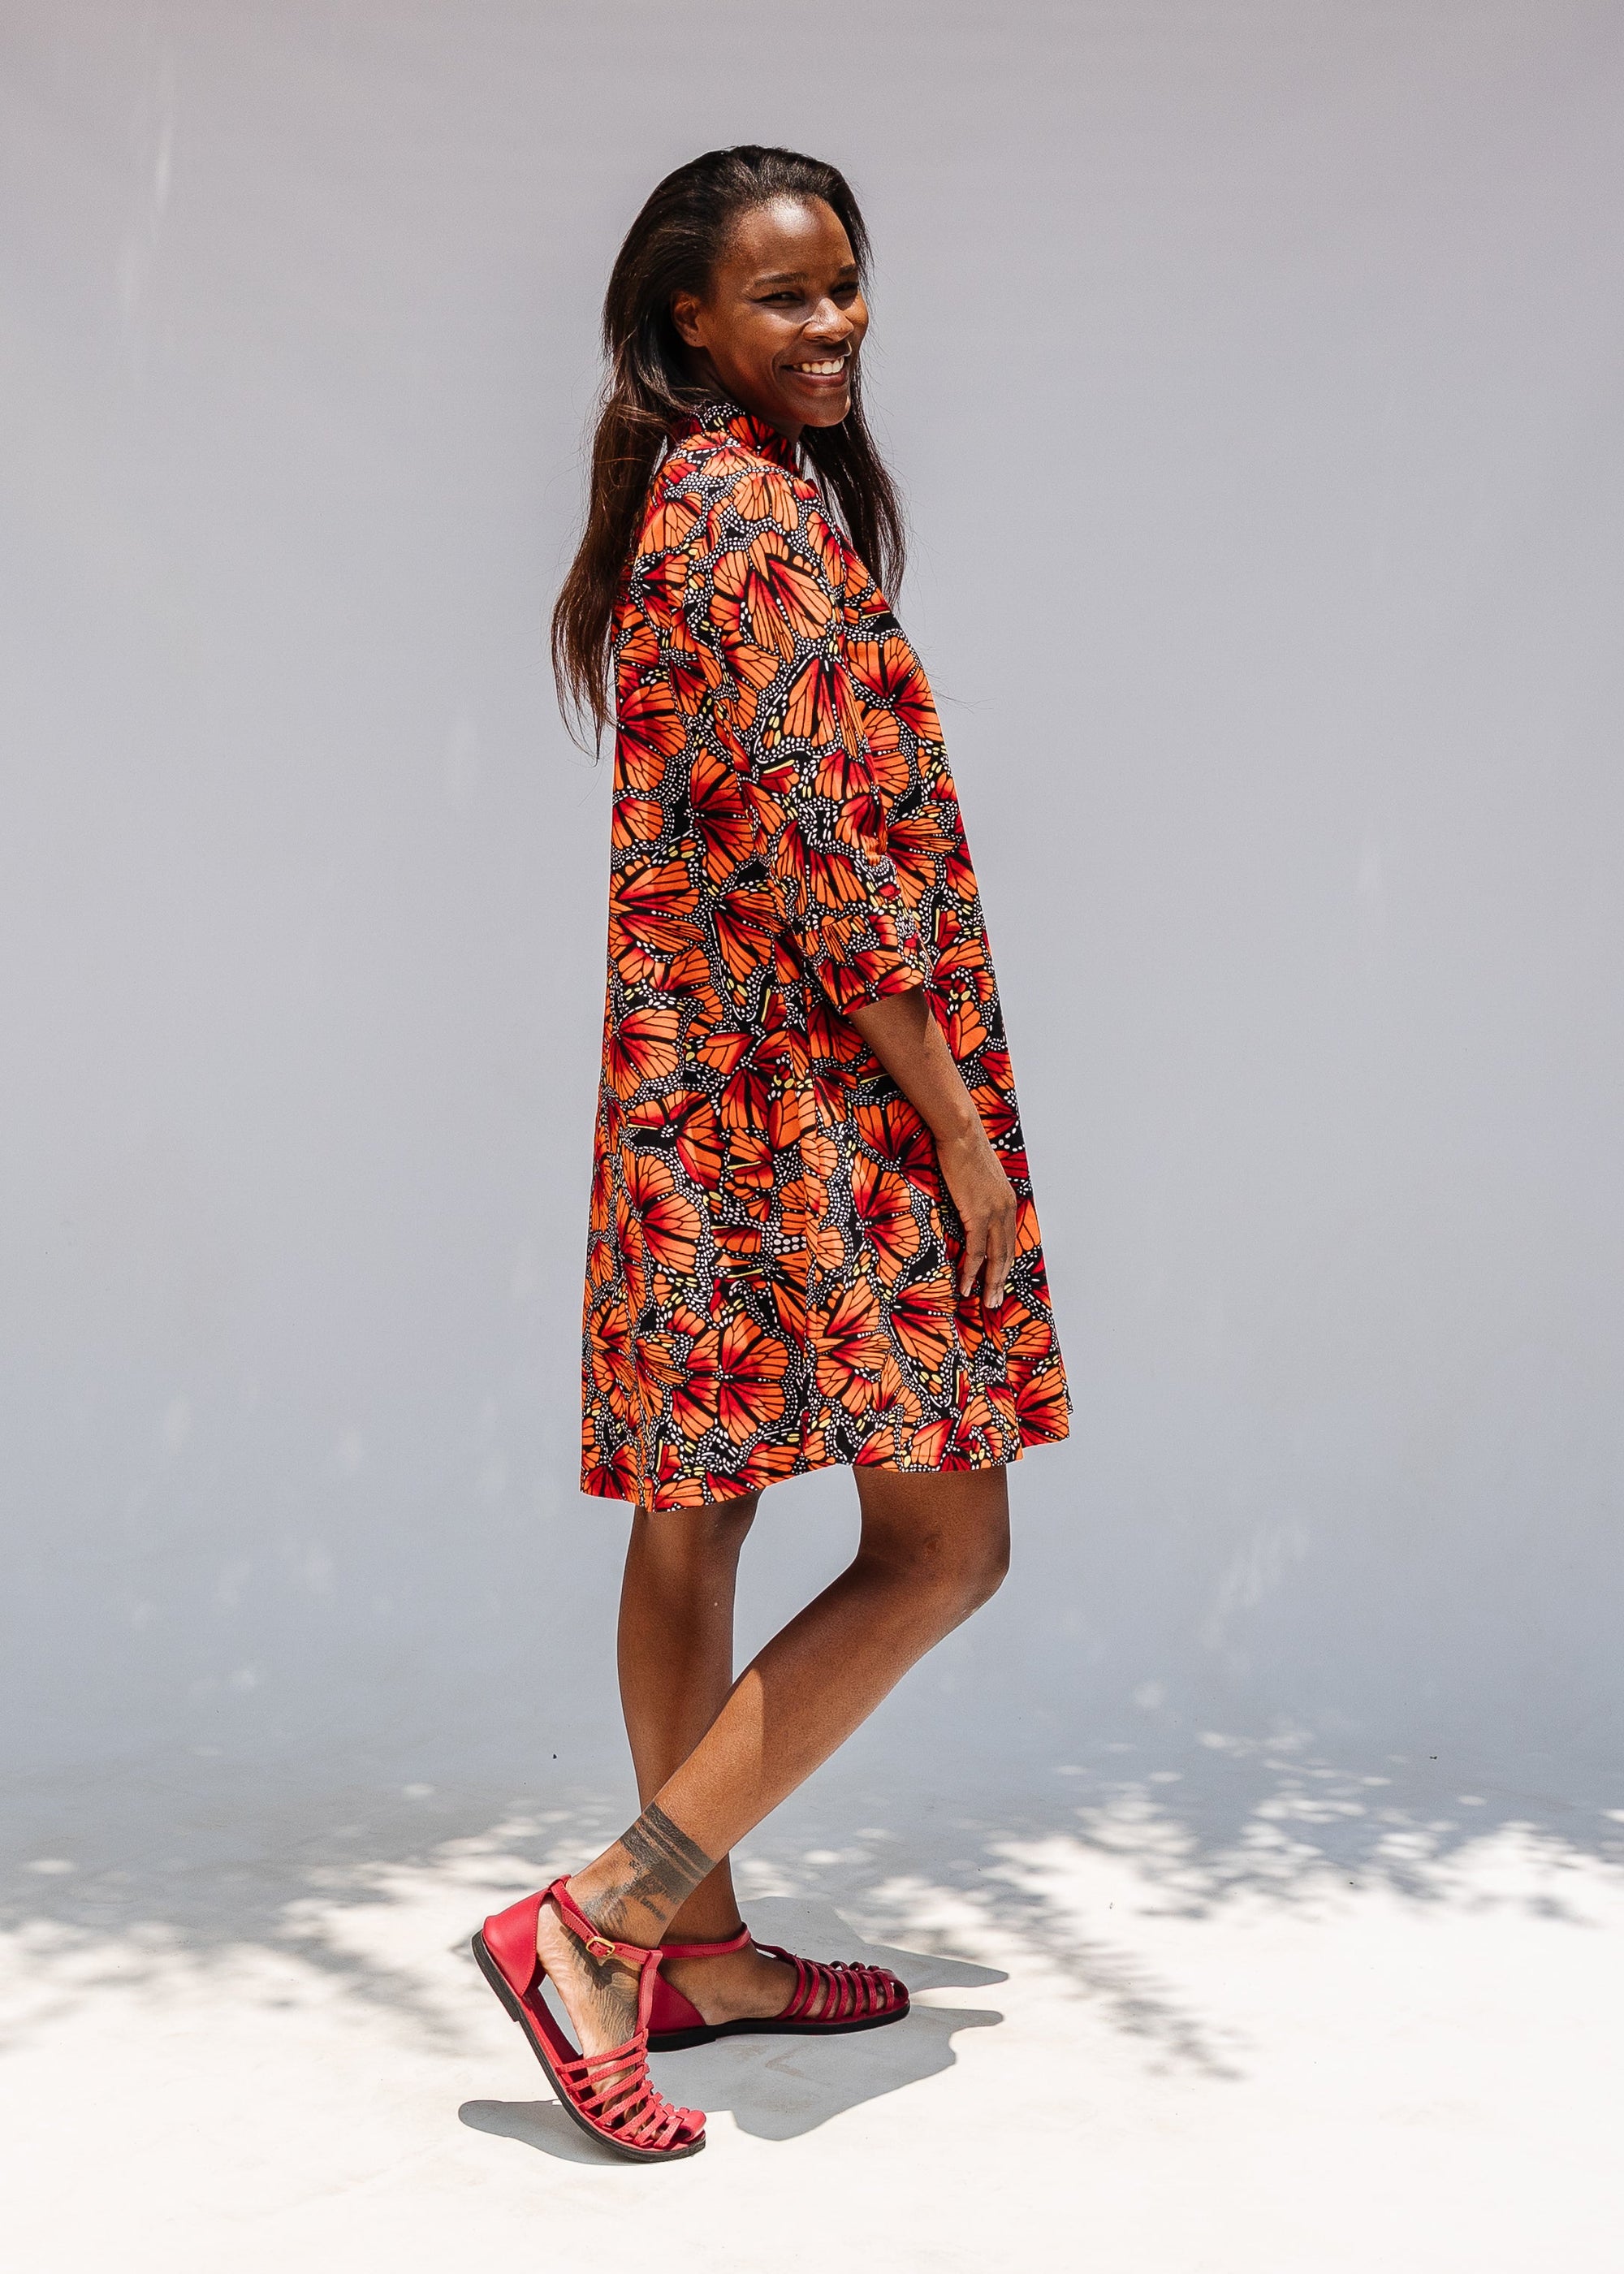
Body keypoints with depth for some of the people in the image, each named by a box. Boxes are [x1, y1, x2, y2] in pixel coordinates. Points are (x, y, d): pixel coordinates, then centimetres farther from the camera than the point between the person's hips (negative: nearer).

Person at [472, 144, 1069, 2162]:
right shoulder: (762, 505, -13)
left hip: (696, 1088, 10)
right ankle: (602, 1920, -6)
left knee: (698, 1512, 12)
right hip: (815, 1090, -10)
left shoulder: (695, 495, 18)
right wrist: (961, 1117, -17)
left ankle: (698, 1945, 25)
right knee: (942, 1543, -6)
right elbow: (823, 838, -20)